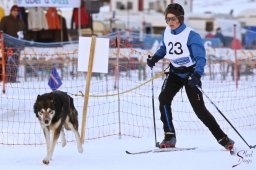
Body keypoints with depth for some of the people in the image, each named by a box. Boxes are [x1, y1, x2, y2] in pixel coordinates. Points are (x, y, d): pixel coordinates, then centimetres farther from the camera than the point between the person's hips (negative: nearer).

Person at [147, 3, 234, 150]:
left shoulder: (191, 35, -21)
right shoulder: (167, 33, -1)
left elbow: (201, 58, -27)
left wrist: (197, 75, -43)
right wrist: (154, 58, 4)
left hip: (191, 73, -5)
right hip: (175, 73, 5)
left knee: (199, 109, -10)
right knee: (164, 98, -17)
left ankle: (223, 139, 1)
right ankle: (170, 137, -10)